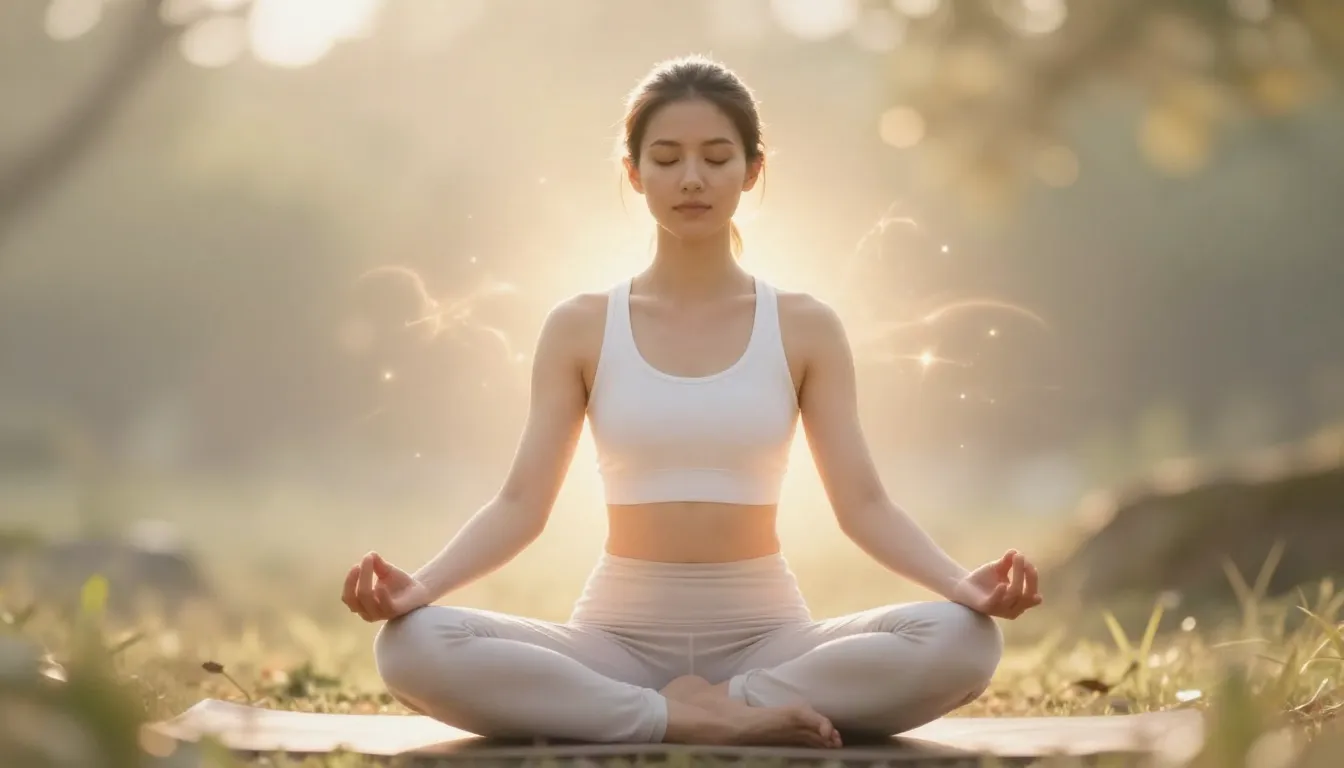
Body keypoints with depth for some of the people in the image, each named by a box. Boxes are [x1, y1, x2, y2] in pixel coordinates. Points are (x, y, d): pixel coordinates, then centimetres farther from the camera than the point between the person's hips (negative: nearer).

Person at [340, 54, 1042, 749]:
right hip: (617, 641, 0)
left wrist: (962, 584, -21)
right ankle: (698, 718, -28)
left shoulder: (805, 329, 4)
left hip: (766, 636, 0)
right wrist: (420, 585, -21)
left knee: (965, 641, -30)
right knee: (411, 647, -30)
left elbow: (862, 504, -2)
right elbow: (521, 504, -2)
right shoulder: (579, 328, 3)